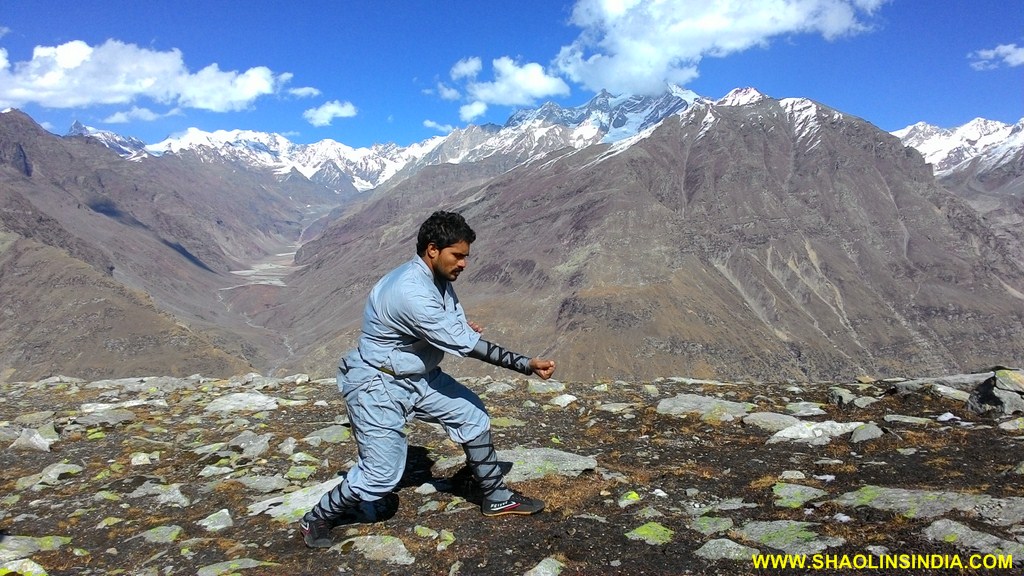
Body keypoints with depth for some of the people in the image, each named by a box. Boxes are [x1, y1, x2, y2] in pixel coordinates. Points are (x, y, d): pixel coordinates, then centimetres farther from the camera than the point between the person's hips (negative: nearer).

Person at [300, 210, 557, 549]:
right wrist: (528, 365, -23)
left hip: (419, 377, 10)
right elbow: (466, 344, -29)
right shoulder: (410, 291, -31)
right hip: (378, 384, -9)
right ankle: (317, 519, 18)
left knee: (472, 414, 9)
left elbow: (459, 332, 6)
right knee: (382, 474, -7)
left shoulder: (439, 280, -1)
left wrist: (460, 330, -19)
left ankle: (495, 497, 25)